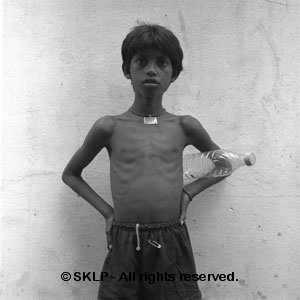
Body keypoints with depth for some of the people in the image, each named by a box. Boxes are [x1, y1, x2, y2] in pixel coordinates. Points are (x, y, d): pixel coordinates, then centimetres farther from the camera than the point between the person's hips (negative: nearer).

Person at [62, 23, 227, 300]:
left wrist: (189, 192, 5)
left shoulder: (184, 126, 2)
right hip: (123, 244, 0)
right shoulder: (109, 127, 0)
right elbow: (70, 174, 13)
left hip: (173, 244, 1)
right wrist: (105, 210, 3)